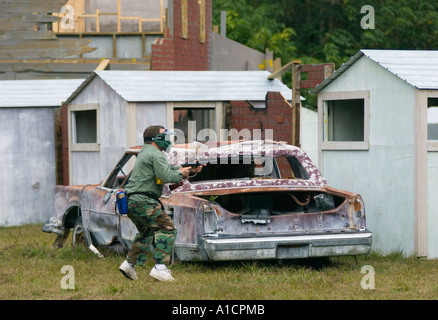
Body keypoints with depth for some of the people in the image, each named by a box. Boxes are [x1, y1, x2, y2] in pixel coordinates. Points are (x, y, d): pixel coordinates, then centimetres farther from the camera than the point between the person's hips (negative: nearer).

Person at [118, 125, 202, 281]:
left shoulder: (145, 153, 23)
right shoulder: (155, 154, -10)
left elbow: (168, 168, 27)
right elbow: (167, 176, -20)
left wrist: (190, 170, 19)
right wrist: (180, 173, -1)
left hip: (131, 202, 11)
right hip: (143, 201, -11)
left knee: (146, 232, 26)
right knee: (167, 229, -11)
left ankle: (129, 264, 23)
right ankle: (160, 267, -20)